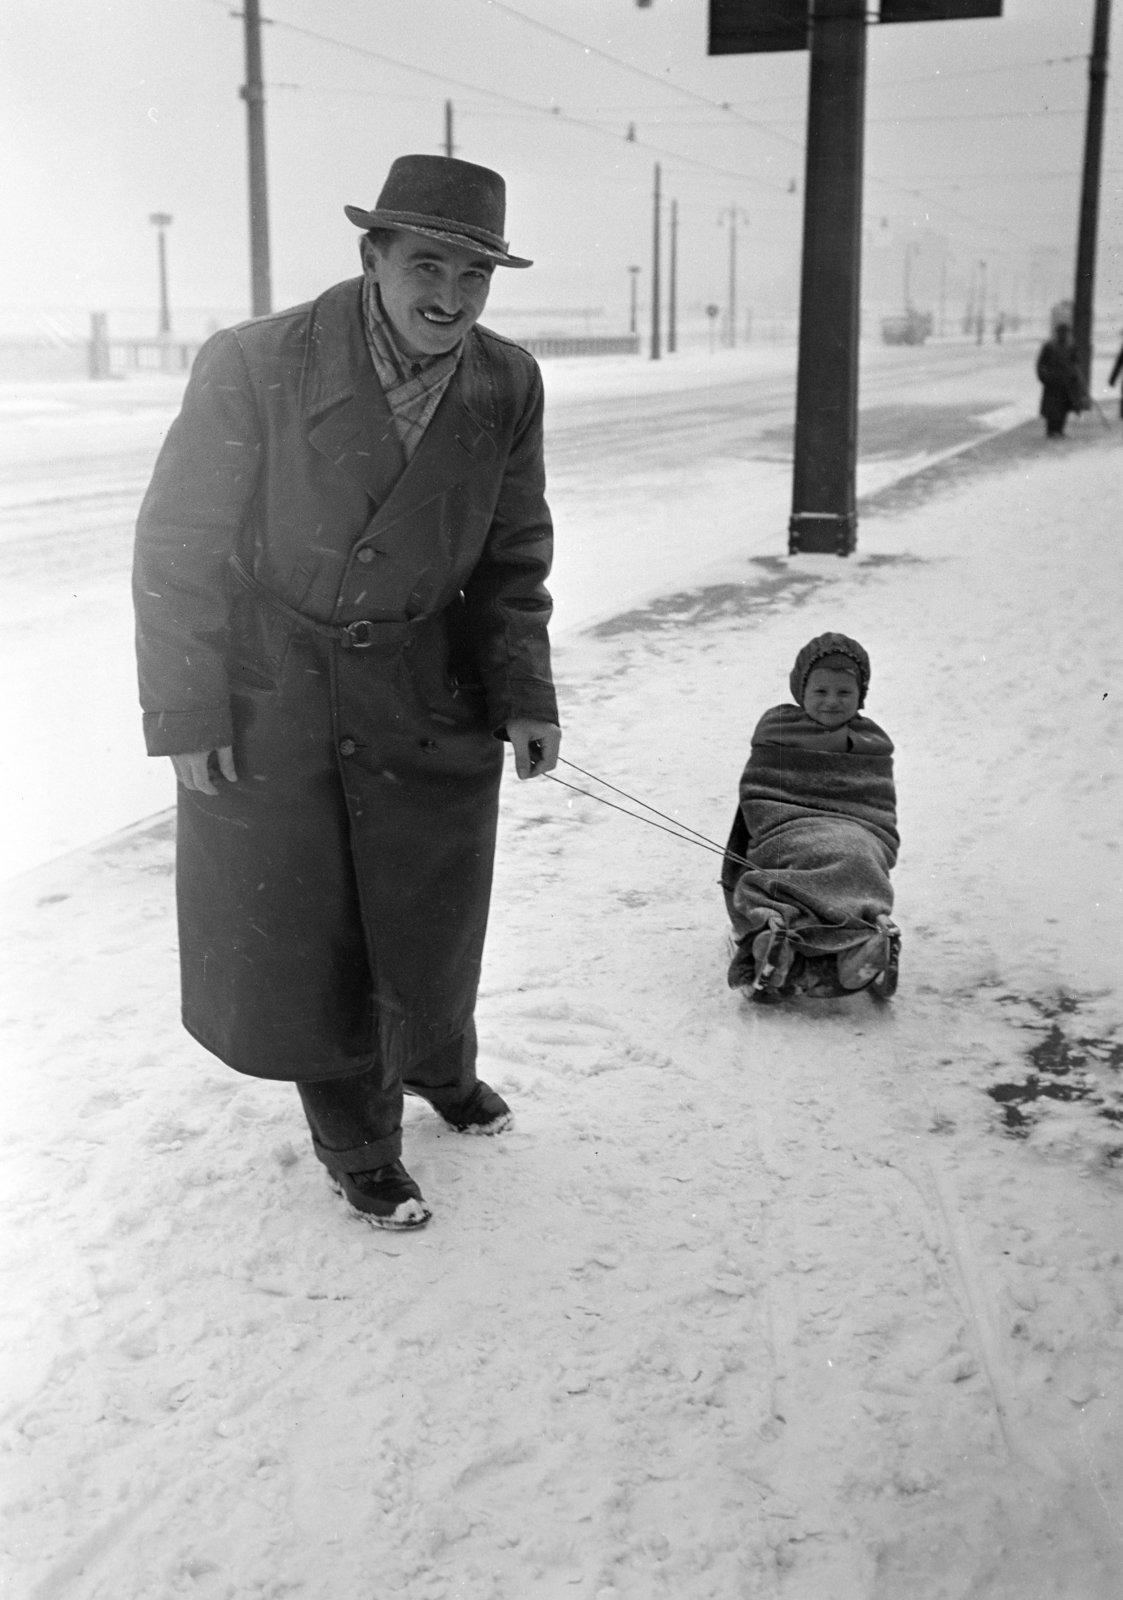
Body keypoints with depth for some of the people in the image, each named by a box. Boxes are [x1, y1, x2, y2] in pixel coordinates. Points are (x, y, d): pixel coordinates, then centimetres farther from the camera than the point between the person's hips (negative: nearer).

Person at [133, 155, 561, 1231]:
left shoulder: (507, 387, -8)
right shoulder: (253, 366, -19)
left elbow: (512, 557, 4)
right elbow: (178, 550, -12)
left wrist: (525, 695, -3)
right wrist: (185, 716, -13)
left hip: (424, 697, 3)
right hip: (267, 704, -3)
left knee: (433, 917, 15)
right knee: (299, 938, 6)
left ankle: (438, 1068, 48)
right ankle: (356, 1145, 30)